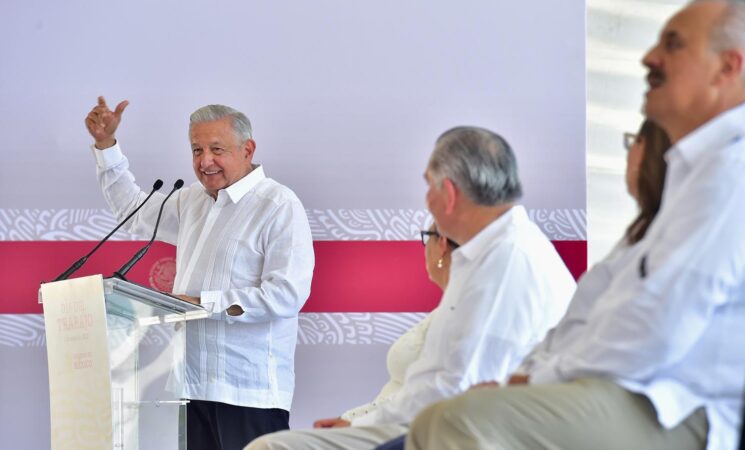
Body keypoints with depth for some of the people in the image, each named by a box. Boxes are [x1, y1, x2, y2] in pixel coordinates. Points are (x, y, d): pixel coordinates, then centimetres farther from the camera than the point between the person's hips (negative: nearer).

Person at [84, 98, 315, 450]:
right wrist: (106, 145, 27)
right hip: (192, 386, 7)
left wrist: (202, 302, -18)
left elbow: (287, 294, -19)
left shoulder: (279, 206, -9)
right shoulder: (192, 200, 17)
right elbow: (133, 213, 35)